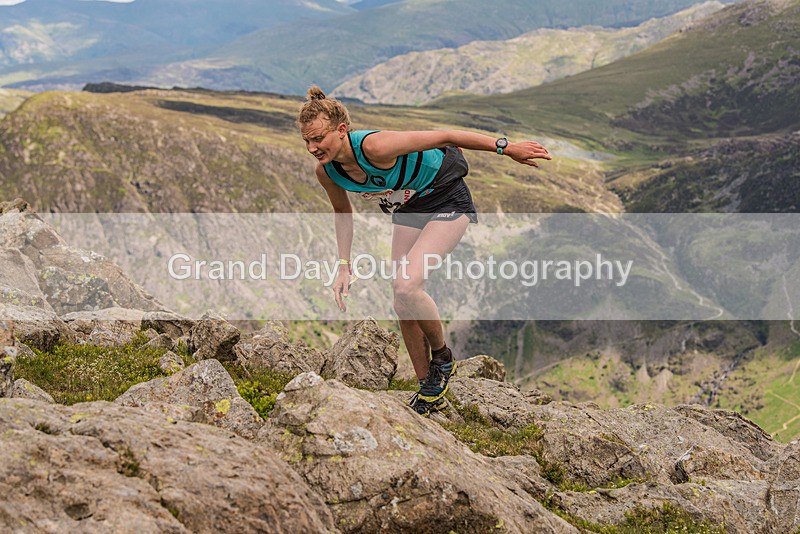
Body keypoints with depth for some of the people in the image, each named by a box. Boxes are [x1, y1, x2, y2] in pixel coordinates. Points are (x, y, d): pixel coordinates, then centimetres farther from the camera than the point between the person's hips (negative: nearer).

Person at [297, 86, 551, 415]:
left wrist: (505, 148, -23)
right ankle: (429, 391, 19)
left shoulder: (374, 147, -35)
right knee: (402, 304, 3)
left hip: (448, 201, -7)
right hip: (408, 210, 7)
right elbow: (342, 211, 7)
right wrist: (344, 266, 2)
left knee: (406, 287, -25)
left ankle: (443, 357, 2)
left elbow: (444, 137, -28)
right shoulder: (326, 171, -14)